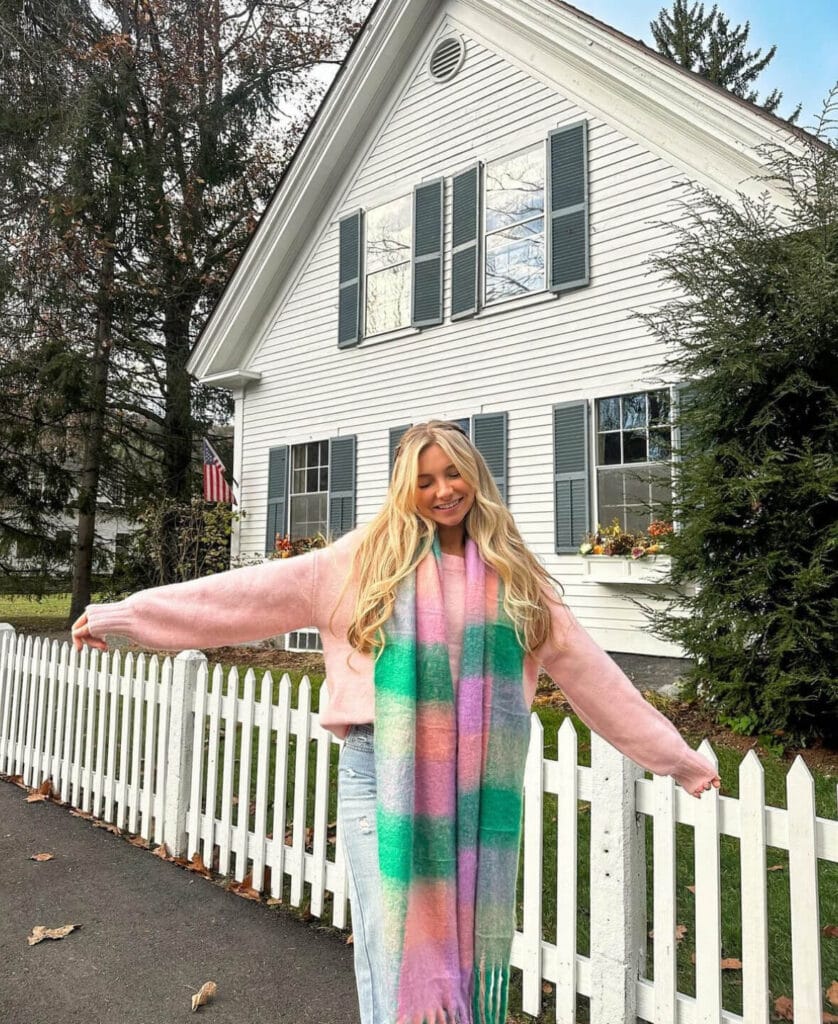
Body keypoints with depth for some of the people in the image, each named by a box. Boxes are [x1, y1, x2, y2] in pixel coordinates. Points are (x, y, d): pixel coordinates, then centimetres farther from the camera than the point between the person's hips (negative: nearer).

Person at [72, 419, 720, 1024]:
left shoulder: (514, 576, 6)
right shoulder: (368, 557, 0)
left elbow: (590, 673, 9)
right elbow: (248, 593, -3)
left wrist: (679, 759, 11)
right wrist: (119, 615, -6)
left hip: (480, 788, 2)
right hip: (383, 778, -2)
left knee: (469, 941, 13)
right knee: (398, 953, 5)